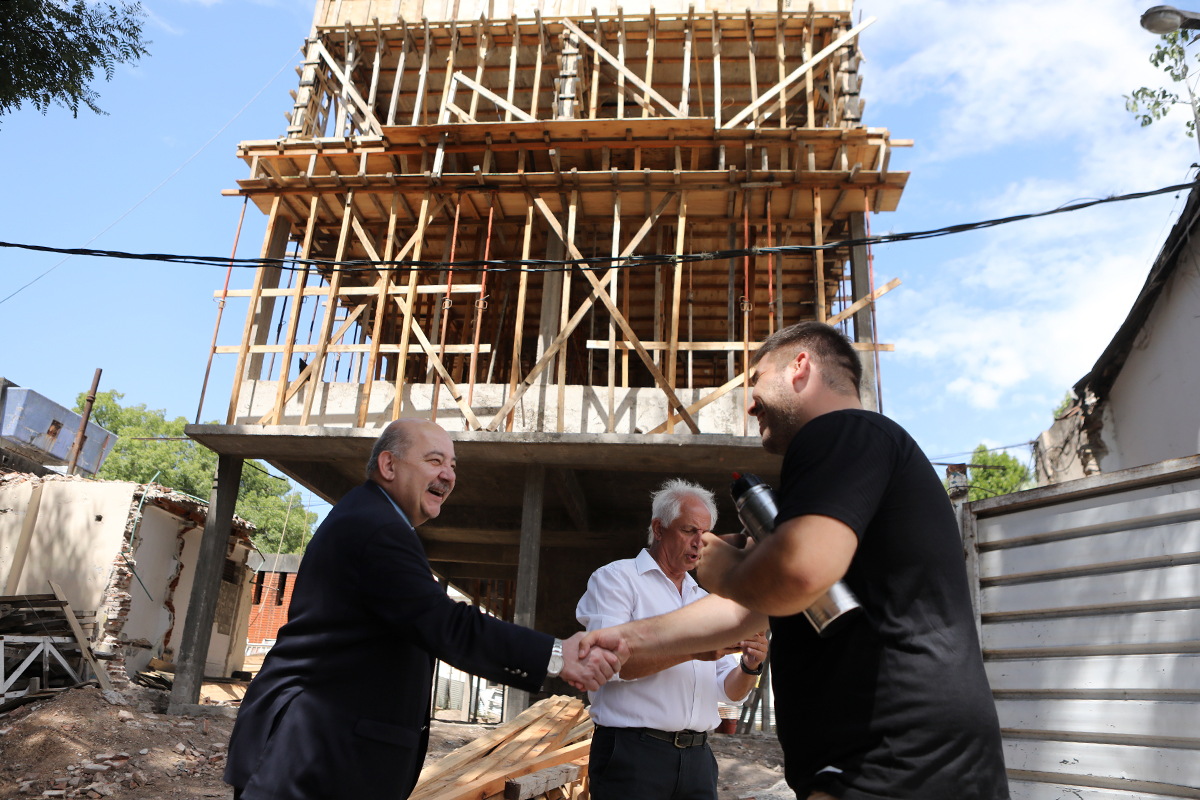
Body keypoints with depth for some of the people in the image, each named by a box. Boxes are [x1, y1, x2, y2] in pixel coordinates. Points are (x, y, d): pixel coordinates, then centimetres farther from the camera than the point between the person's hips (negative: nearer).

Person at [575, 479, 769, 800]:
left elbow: (730, 691, 14)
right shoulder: (615, 578, 0)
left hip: (697, 757, 6)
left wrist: (749, 667, -8)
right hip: (634, 752, -5)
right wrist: (691, 648, -22)